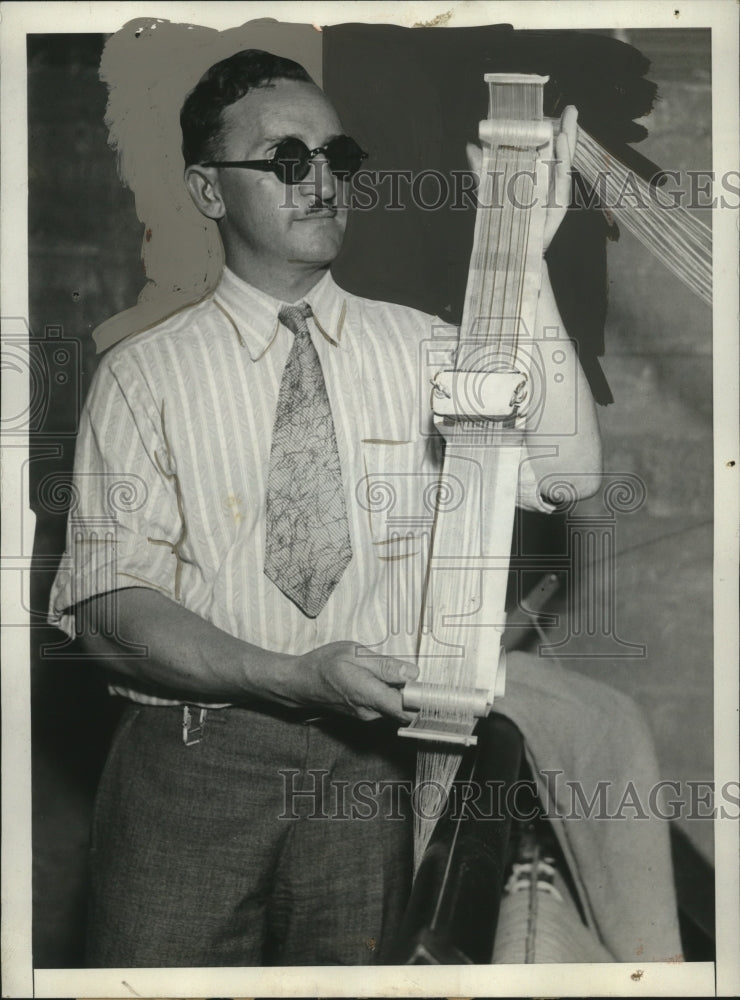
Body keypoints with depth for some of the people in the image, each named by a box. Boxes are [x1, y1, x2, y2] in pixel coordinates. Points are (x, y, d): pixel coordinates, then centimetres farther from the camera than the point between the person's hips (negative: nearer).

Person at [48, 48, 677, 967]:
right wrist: (299, 676, -19)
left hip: (368, 761, 2)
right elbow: (109, 606, -6)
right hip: (190, 761, -1)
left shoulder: (417, 348, 7)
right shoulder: (144, 373, 1)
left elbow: (563, 470, -8)